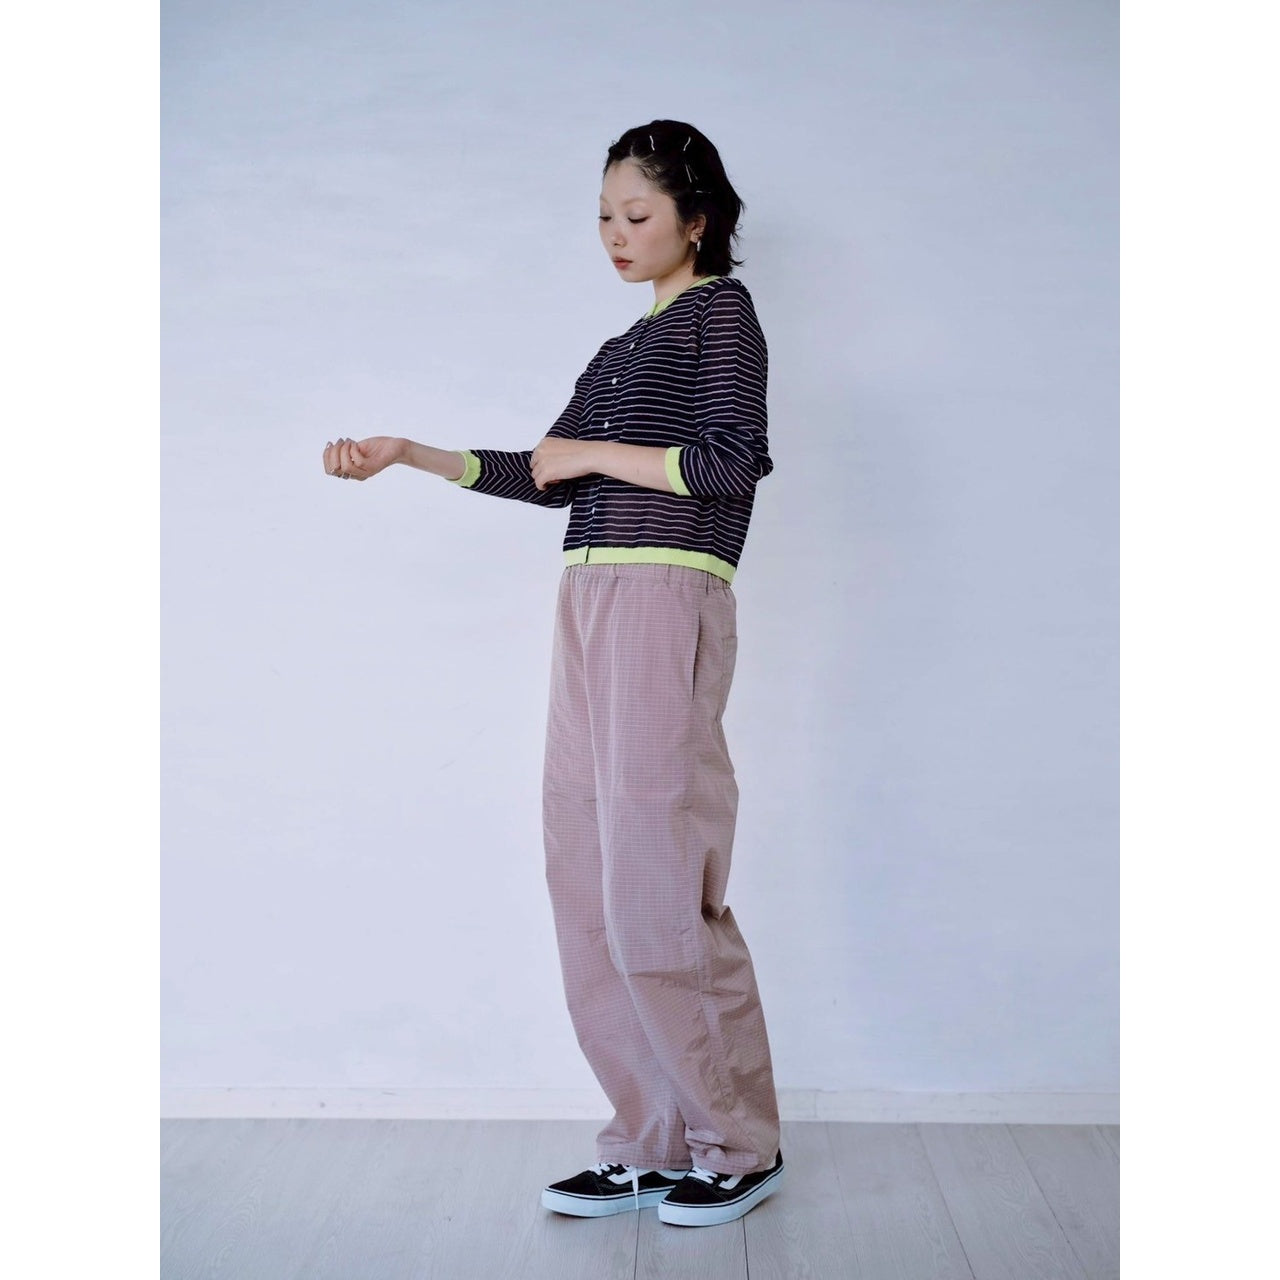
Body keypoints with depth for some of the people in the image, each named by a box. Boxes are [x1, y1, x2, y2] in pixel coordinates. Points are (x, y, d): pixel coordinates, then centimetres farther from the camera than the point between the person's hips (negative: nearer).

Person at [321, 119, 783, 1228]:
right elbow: (549, 478, 22)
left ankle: (742, 1147, 6)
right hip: (591, 600, 8)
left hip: (664, 601, -8)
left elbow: (733, 461, -10)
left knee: (655, 880, -9)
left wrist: (590, 452, -4)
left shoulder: (722, 308, 3)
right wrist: (408, 455, 17)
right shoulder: (630, 343, 26)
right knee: (588, 878, 3)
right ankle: (654, 1145, 11)